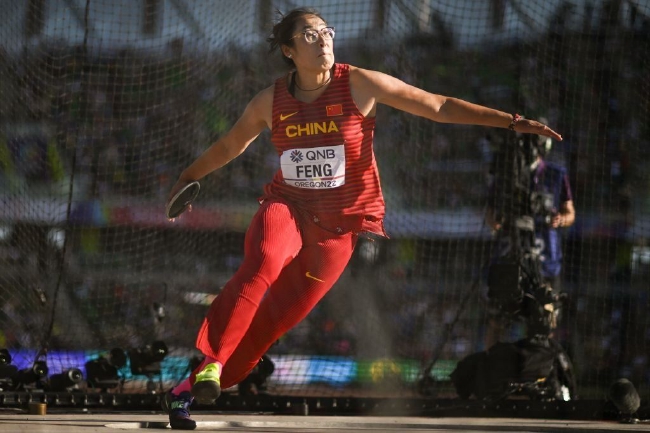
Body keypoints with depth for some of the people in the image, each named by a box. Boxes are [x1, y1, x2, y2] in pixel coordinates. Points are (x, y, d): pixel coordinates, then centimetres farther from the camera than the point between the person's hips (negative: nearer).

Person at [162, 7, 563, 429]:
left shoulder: (359, 85, -8)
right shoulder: (270, 101, -2)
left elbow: (440, 107, -8)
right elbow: (230, 146, 19)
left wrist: (512, 121, -14)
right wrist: (188, 178, 30)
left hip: (343, 224, -1)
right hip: (287, 206, 1)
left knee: (273, 319, -5)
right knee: (264, 262, -34)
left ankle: (188, 389, 4)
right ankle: (211, 363, -31)